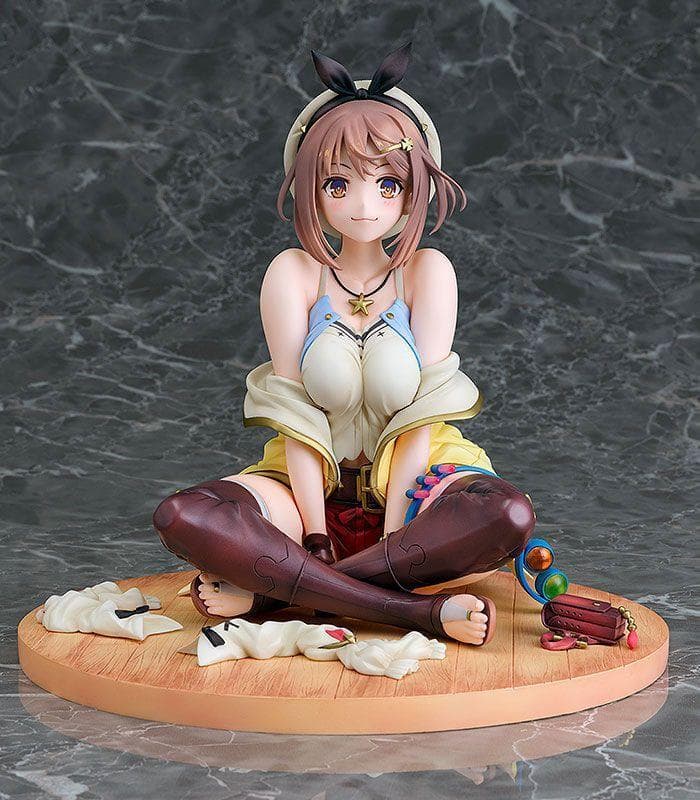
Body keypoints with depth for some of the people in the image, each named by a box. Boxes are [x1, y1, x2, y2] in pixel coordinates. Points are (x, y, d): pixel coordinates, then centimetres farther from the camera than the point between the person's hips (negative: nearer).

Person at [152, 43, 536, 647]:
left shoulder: (427, 272, -4)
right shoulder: (294, 274, -4)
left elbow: (421, 415, -11)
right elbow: (296, 417, -10)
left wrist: (391, 536, -19)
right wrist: (316, 539, -18)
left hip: (410, 484, 0)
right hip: (316, 485, 0)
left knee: (510, 515, -33)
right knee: (182, 518, -28)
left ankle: (273, 590, -26)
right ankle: (424, 610, -31)